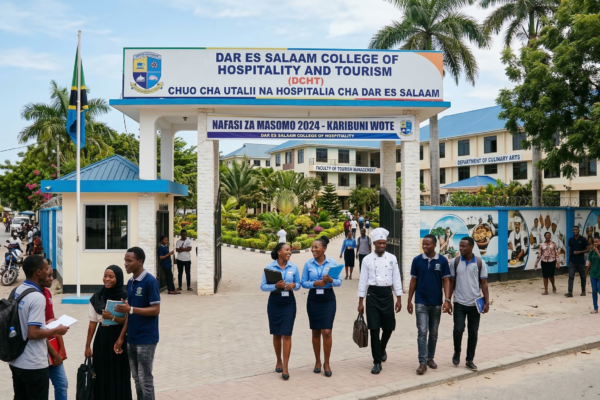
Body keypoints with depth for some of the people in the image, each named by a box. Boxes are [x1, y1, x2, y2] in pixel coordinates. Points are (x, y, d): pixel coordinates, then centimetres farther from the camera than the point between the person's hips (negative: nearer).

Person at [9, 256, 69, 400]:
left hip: (16, 361, 9)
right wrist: (57, 330, -12)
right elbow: (33, 333, -26)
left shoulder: (17, 291, 5)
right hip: (34, 365, -8)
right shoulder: (38, 298, -23)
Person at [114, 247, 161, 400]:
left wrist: (130, 309, -23)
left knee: (145, 380, 0)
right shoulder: (130, 282, 9)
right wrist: (121, 337, 9)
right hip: (132, 339, 7)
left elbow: (155, 310, -16)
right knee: (137, 379, 14)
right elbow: (130, 313, 12)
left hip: (146, 339, -7)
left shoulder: (150, 281, -14)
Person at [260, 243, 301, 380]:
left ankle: (285, 367, -1)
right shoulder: (269, 267, -5)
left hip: (289, 302, 0)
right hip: (274, 302, 0)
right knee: (276, 334, 11)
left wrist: (294, 285, -13)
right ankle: (279, 361, 31)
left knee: (287, 334, -6)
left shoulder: (293, 267, 2)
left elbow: (298, 284, 10)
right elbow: (263, 286, -6)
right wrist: (276, 286, -23)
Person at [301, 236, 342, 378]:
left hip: (328, 299, -2)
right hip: (313, 299, 2)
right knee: (315, 332, 10)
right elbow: (303, 283, 0)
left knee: (327, 332, -8)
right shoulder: (308, 264, 0)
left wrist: (331, 280, -23)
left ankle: (326, 363, 8)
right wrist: (315, 283, -18)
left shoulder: (332, 263, -3)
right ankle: (317, 361, 25)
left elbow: (339, 282, -2)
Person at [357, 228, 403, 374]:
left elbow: (396, 279, 5)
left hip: (387, 294, 2)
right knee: (374, 329, -2)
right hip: (373, 295, -2)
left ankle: (382, 349, 41)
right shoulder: (367, 259, -1)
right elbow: (363, 281, 1)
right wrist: (360, 302, 0)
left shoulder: (392, 258, 3)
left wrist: (399, 299, 2)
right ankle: (377, 362, 9)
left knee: (388, 327, 10)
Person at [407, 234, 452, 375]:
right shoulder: (417, 260, -3)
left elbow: (446, 281, -1)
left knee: (433, 333, 12)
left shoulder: (442, 261, -3)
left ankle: (430, 358, 27)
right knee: (422, 332, -6)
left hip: (436, 303, 1)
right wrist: (409, 301, 1)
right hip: (421, 302, -1)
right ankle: (422, 362, -3)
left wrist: (447, 300, -11)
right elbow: (413, 281, 2)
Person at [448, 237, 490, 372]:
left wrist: (487, 302, -3)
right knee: (458, 329, -8)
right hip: (459, 303, 0)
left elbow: (484, 283, 2)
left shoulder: (480, 263, -2)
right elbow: (451, 282, 4)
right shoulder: (454, 262, -1)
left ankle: (469, 360, 19)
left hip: (475, 304, 1)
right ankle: (457, 352, 19)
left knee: (473, 333, 6)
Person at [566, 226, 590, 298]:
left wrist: (580, 252, -18)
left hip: (581, 262, -2)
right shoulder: (570, 239, 4)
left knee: (582, 277, 12)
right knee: (571, 277, -7)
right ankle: (570, 292, -10)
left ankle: (583, 291, 27)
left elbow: (588, 249, -4)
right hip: (572, 261, 2)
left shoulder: (583, 239, -5)